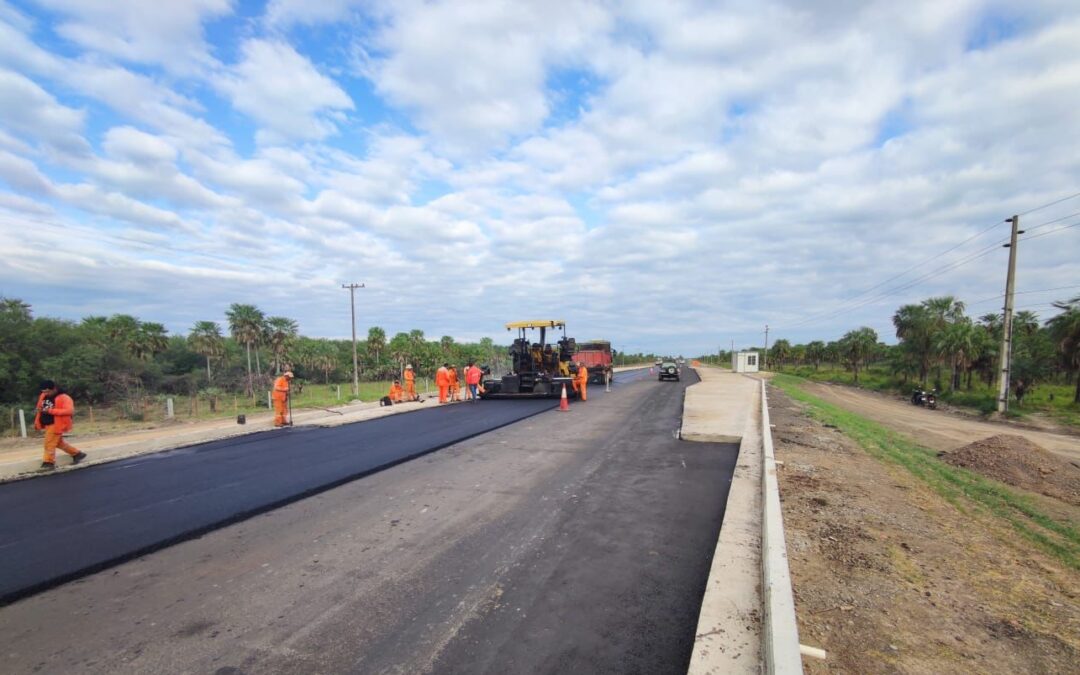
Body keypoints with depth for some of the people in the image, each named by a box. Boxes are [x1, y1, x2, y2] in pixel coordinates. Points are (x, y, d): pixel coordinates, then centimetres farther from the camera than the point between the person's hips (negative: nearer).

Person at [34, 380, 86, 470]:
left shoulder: (64, 398, -19)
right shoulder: (43, 396, 6)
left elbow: (69, 410, -31)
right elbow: (40, 408, 22)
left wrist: (50, 411, -32)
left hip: (56, 424, -9)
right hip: (47, 424, 9)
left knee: (49, 444, -5)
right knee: (58, 442, 17)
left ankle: (49, 463, 8)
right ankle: (77, 453, 28)